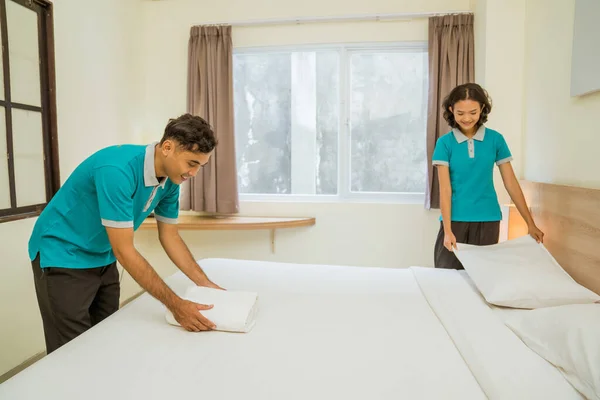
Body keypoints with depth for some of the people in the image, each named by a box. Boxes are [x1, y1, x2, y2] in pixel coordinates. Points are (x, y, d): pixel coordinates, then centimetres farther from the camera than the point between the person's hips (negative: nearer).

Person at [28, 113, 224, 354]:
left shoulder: (171, 180, -9)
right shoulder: (118, 170, -32)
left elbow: (170, 237, 0)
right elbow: (124, 251, -31)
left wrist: (205, 284, -6)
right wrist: (175, 305, -30)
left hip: (103, 258, 7)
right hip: (63, 255, -7)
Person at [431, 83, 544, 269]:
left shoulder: (495, 139, 0)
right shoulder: (445, 143, -5)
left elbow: (511, 183, 3)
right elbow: (445, 189, -9)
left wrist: (531, 224, 3)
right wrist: (447, 230, -17)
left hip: (488, 220, 2)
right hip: (455, 219, -1)